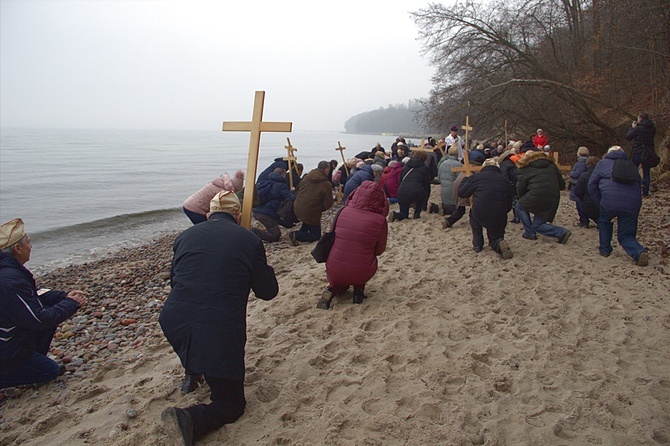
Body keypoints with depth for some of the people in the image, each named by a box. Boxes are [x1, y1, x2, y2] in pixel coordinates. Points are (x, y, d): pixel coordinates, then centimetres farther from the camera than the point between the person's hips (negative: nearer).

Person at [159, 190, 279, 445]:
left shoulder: (185, 236, 10)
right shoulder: (249, 241, 0)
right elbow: (268, 291, 8)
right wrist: (264, 269, 28)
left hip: (174, 326, 5)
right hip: (220, 335, -4)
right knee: (231, 404, 13)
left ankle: (193, 373, 40)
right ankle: (190, 419, -15)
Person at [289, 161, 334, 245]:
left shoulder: (307, 177, 2)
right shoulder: (326, 184, -16)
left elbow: (298, 190, 16)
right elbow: (328, 204, -11)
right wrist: (321, 209, 11)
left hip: (297, 208, 7)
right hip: (311, 212, -7)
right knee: (316, 236, 9)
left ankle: (302, 232, 21)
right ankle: (296, 235, -10)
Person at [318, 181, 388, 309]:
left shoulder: (343, 211, -6)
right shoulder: (380, 220, -12)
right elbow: (379, 251, 2)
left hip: (334, 271, 2)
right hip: (361, 273, -2)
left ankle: (333, 289, 4)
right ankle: (359, 289, 15)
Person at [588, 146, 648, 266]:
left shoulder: (603, 163, 20)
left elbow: (592, 184, 11)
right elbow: (639, 183, 25)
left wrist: (600, 204, 13)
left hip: (610, 201, -3)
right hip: (633, 202, 3)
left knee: (604, 221, 30)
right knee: (626, 235, 14)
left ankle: (604, 249, 30)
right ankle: (639, 252, -12)